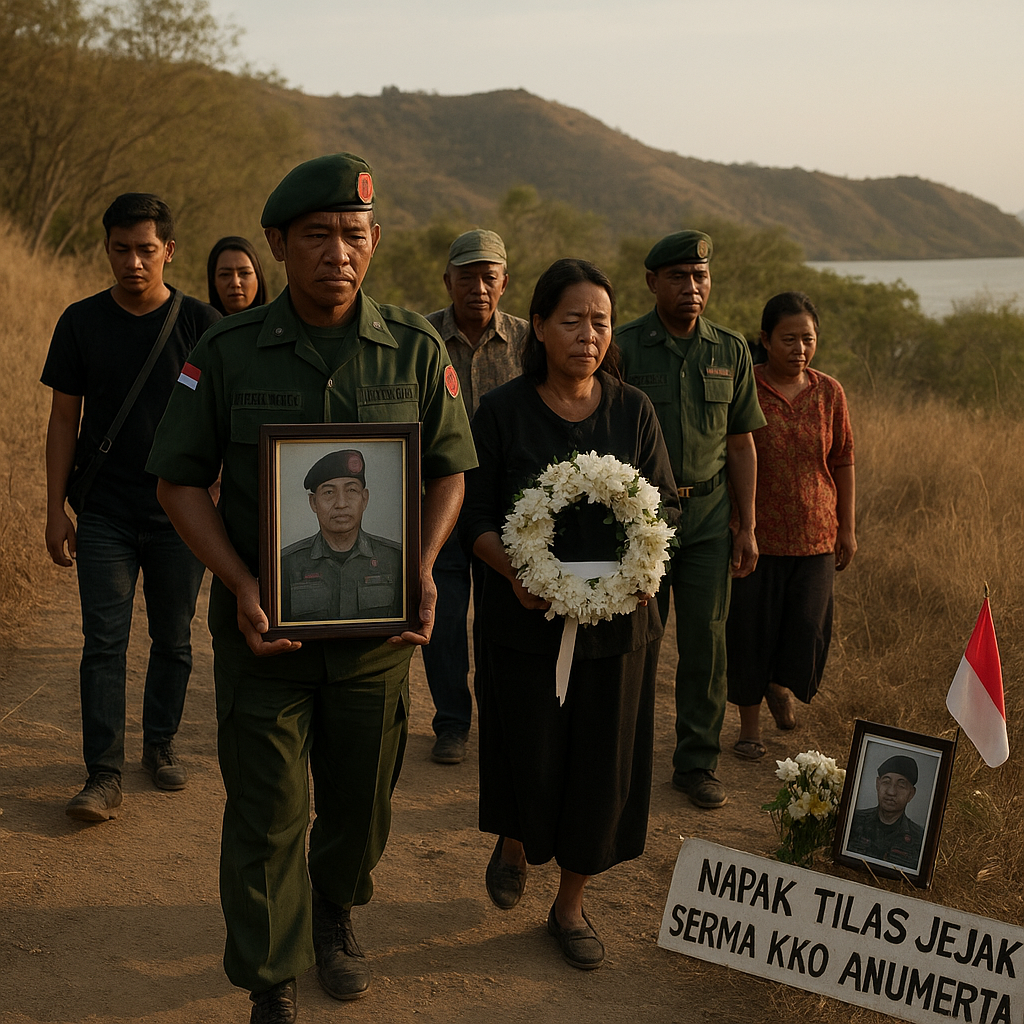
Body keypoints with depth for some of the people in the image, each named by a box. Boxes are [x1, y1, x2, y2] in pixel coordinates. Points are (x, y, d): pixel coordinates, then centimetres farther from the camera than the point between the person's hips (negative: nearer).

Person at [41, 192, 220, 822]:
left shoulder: (202, 324, -2)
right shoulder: (82, 322, 2)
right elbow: (64, 421, 5)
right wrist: (56, 509, 0)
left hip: (180, 513, 0)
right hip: (105, 513, 0)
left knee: (173, 640, 9)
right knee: (104, 641, -4)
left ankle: (161, 745, 27)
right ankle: (104, 775, -2)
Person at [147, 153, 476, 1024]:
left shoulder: (415, 349, -1)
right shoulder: (229, 352, -5)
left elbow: (448, 468, 7)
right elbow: (182, 477, -1)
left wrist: (424, 571, -9)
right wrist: (240, 584, -14)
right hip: (265, 624, -1)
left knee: (362, 799, 16)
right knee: (267, 812, 2)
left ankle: (334, 911, 46)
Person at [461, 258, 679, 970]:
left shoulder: (633, 411, 2)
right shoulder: (502, 411, -4)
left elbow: (666, 505, 5)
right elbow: (474, 512, -4)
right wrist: (513, 570, -21)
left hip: (617, 618, 2)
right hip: (526, 617, -2)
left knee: (601, 764, 6)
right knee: (530, 756, 6)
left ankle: (571, 904, 25)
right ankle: (514, 843, 41)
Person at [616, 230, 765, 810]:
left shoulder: (731, 351, 8)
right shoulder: (623, 348, -2)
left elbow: (742, 444, 10)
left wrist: (747, 527, 6)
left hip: (708, 516, 3)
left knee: (706, 642, 3)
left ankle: (699, 763, 15)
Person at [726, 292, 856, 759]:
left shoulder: (829, 393, 4)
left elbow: (842, 462, 10)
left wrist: (847, 528, 9)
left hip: (814, 536, 2)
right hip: (755, 535, -2)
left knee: (808, 630, -2)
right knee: (750, 629, 4)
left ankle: (779, 683, 32)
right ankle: (749, 723, 24)